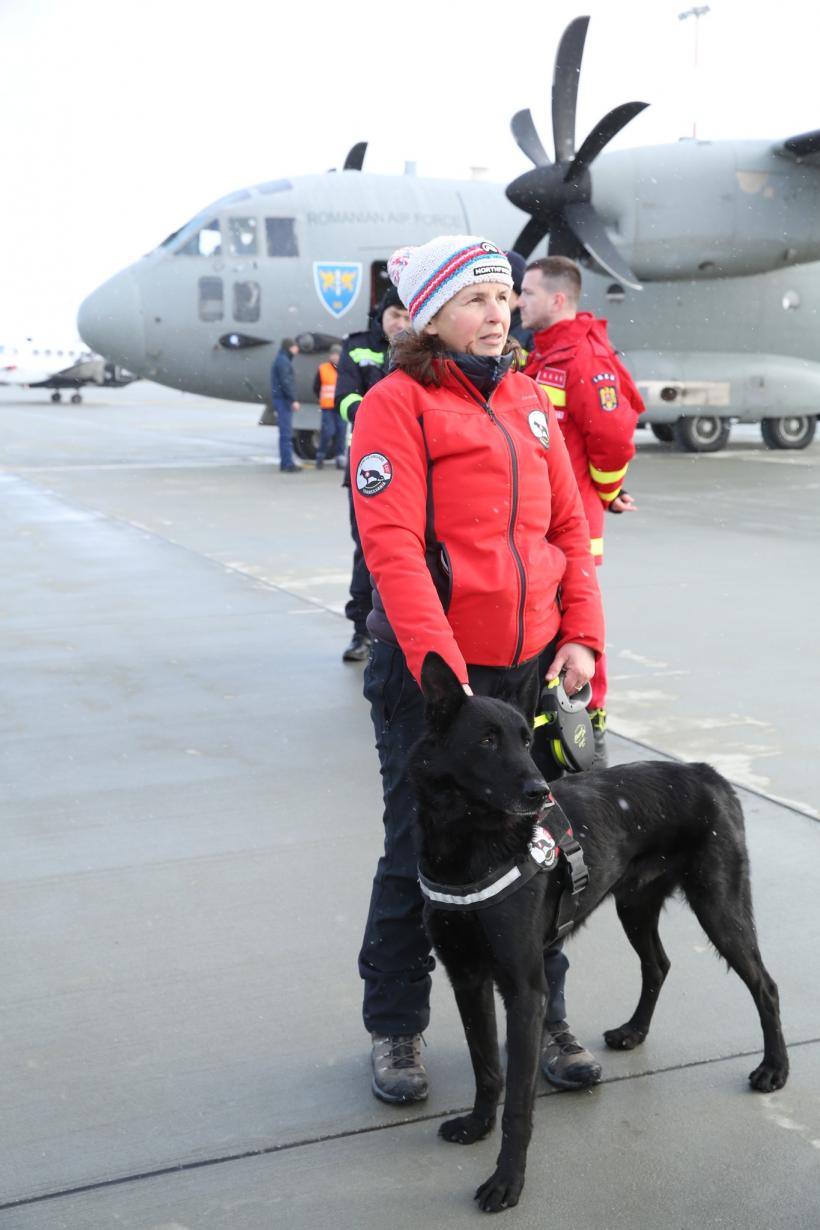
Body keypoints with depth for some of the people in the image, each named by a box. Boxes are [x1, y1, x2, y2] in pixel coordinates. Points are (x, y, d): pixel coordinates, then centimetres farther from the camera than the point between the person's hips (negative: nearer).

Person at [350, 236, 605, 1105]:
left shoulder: (527, 399, 11)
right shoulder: (398, 403, -8)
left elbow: (568, 522, 12)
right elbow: (392, 546, -16)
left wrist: (582, 634, 1)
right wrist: (443, 673, -22)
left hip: (532, 664, 6)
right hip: (431, 668, -5)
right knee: (418, 855, 6)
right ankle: (395, 1031, 25)